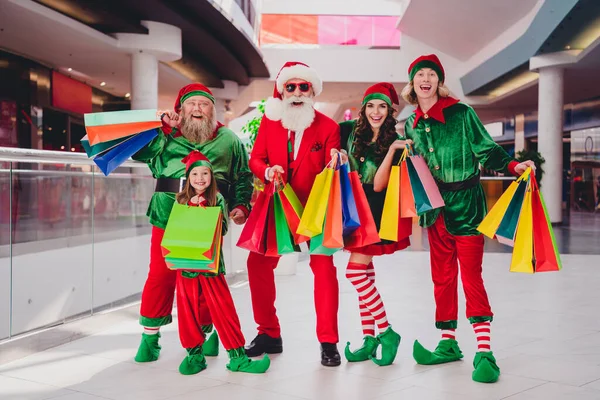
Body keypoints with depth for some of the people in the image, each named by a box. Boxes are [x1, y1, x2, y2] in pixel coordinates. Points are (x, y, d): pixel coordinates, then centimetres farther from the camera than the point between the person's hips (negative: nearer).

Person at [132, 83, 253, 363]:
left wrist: (241, 206, -2)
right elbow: (137, 152, 4)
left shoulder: (228, 140, 11)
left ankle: (206, 331, 25)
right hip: (168, 216, 0)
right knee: (161, 274, 0)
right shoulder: (166, 136, 12)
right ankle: (150, 335, 13)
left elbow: (243, 178, 11)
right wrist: (161, 127, -1)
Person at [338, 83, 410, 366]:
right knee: (364, 274, 7)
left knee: (356, 271, -14)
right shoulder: (350, 130, 0)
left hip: (376, 213, -4)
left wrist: (392, 150, -25)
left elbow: (379, 185, -16)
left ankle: (386, 333, -2)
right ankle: (369, 339, 14)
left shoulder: (395, 142, -8)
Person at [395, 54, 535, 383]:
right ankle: (448, 344, 21)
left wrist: (513, 166, -20)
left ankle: (484, 352, -7)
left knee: (471, 275, -9)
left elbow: (486, 150, -5)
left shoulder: (461, 113, -4)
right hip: (435, 206, 5)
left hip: (466, 202, -5)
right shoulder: (411, 125, 10)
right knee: (442, 277, 10)